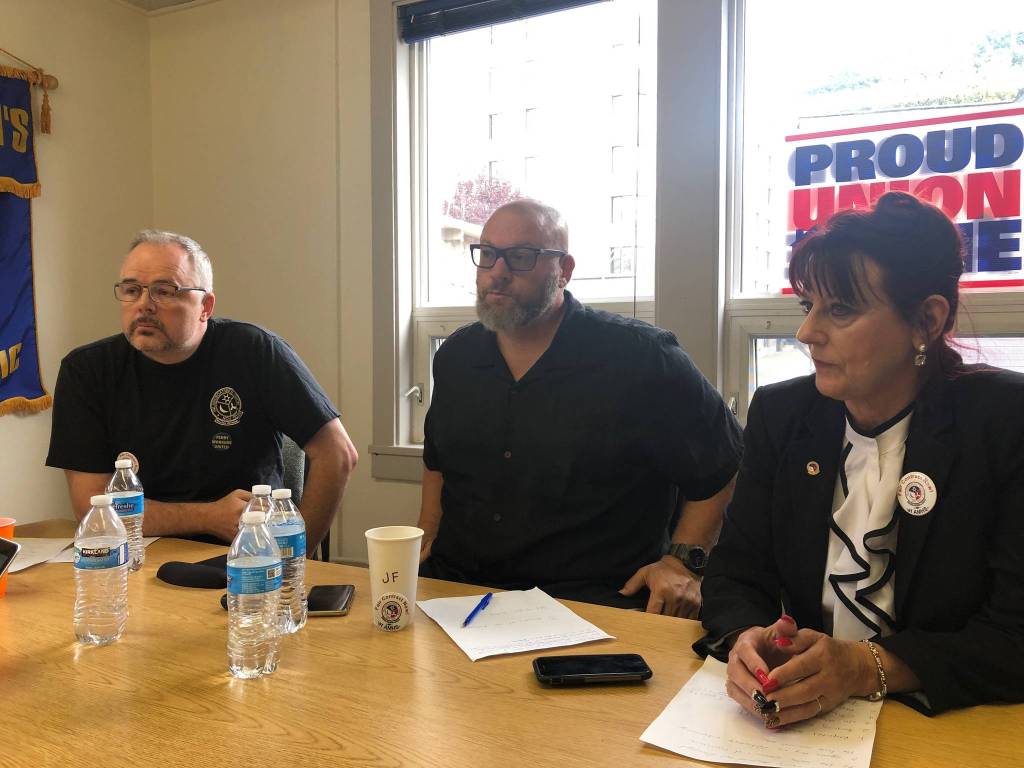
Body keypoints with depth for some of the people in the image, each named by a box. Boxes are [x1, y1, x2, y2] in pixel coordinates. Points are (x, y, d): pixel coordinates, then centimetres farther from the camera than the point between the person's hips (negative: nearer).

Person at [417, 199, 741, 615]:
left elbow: (723, 464, -2)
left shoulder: (640, 357, -12)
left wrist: (683, 561, -9)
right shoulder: (456, 355, 6)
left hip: (594, 595, -2)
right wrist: (427, 533, 10)